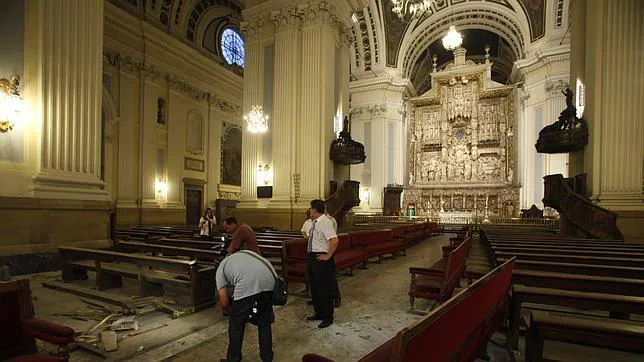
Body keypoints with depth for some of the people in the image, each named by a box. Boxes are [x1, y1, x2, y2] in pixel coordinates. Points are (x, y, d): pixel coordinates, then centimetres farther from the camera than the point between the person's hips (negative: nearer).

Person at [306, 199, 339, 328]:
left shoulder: (325, 222, -20)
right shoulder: (315, 222, 7)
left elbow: (334, 241, -29)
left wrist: (327, 256, -23)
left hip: (321, 259, -9)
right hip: (312, 257, 9)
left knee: (324, 289, 4)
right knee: (314, 287, 20)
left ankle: (328, 317, 20)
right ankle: (319, 313, 37)